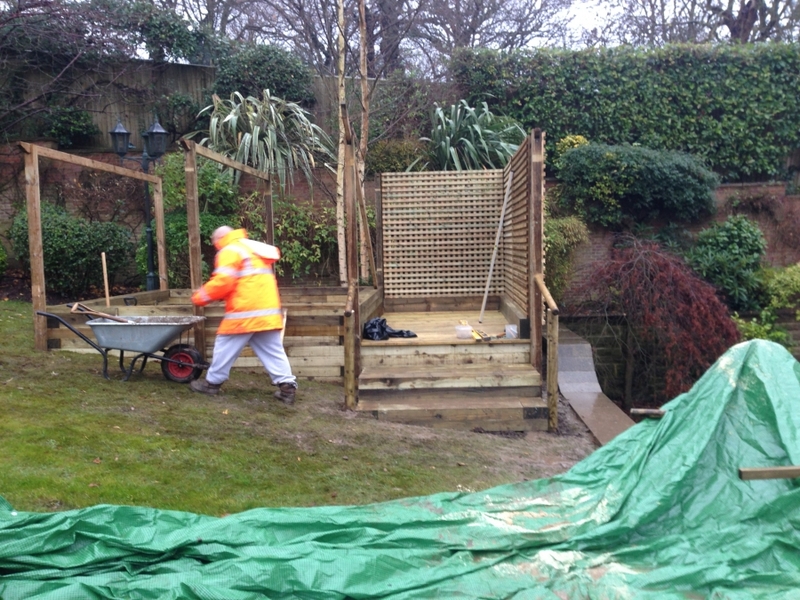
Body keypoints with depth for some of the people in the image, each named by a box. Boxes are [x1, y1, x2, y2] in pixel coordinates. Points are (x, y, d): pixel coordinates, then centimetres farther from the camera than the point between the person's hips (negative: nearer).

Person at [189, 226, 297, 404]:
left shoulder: (229, 251, -2)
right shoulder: (254, 249, 25)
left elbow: (223, 281, -15)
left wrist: (201, 296, -2)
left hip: (245, 312, -8)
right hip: (269, 310, 8)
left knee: (226, 347, 7)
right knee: (272, 350, 6)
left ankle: (212, 383, 18)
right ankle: (287, 385, -2)